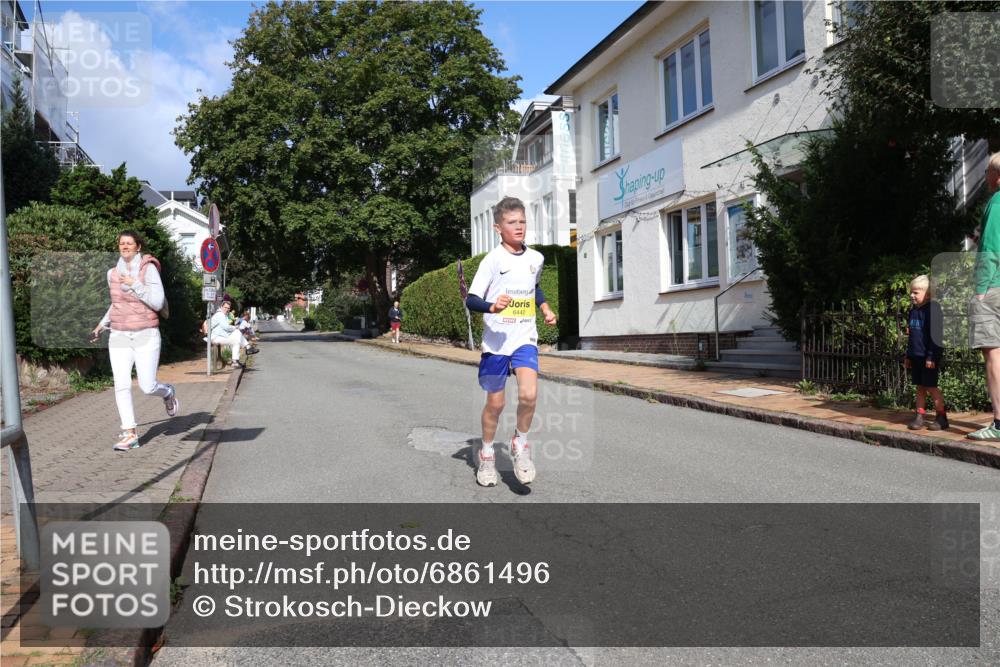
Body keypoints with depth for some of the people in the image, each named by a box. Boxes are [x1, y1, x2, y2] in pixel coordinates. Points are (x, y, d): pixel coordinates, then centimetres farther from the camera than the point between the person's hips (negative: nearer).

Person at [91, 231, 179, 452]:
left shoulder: (149, 269, -7)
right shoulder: (113, 273, 8)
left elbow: (158, 303, -15)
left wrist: (134, 284, -20)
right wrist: (102, 324, 23)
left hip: (146, 336, -4)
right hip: (119, 337, 4)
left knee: (147, 386, -6)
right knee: (121, 385, -6)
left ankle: (168, 393, 29)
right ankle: (130, 434, 1)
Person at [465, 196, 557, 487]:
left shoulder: (536, 258, 7)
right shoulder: (492, 260, -8)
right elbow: (471, 300, -11)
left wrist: (546, 309, 13)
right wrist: (492, 307, -30)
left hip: (525, 339, 3)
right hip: (496, 341, -3)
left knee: (528, 394, -18)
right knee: (495, 402, 8)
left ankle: (520, 443, 9)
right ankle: (486, 452, 32)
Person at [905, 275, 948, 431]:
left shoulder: (933, 308, -12)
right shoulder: (913, 310, 13)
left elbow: (935, 335, -16)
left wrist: (931, 357, -18)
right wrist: (908, 356, 19)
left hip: (929, 356, -7)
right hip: (916, 356, 7)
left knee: (931, 386, -3)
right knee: (920, 387, 10)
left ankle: (941, 418, 7)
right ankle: (919, 417, 13)